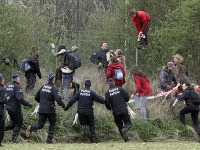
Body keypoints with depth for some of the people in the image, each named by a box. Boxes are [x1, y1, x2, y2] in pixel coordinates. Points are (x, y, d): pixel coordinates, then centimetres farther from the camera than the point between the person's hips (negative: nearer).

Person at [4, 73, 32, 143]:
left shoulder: (8, 87, 9)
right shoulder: (18, 87, -15)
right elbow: (20, 99, -24)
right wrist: (28, 104, -15)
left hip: (9, 108, 7)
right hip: (16, 109, -7)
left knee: (14, 123, 21)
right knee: (19, 124, 7)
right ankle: (13, 139, 1)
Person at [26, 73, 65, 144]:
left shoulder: (43, 87, 8)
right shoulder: (54, 89, -11)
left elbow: (36, 97, 16)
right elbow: (58, 100, -20)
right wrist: (63, 105, -1)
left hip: (41, 109, 4)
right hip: (50, 110, -4)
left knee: (40, 124, 6)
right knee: (52, 124, 15)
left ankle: (32, 127, -24)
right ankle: (49, 139, 11)